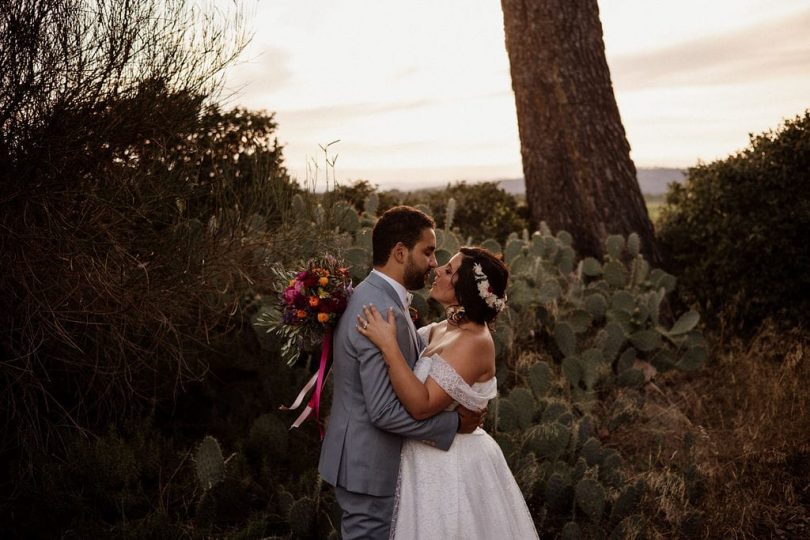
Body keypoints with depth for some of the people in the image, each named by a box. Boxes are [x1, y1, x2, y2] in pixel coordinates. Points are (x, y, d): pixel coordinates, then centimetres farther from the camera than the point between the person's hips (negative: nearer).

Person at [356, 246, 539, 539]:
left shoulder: (474, 341, -23)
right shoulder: (441, 329, 3)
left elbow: (422, 405, -29)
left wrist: (388, 345, -30)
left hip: (453, 467, -8)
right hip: (436, 460, 8)